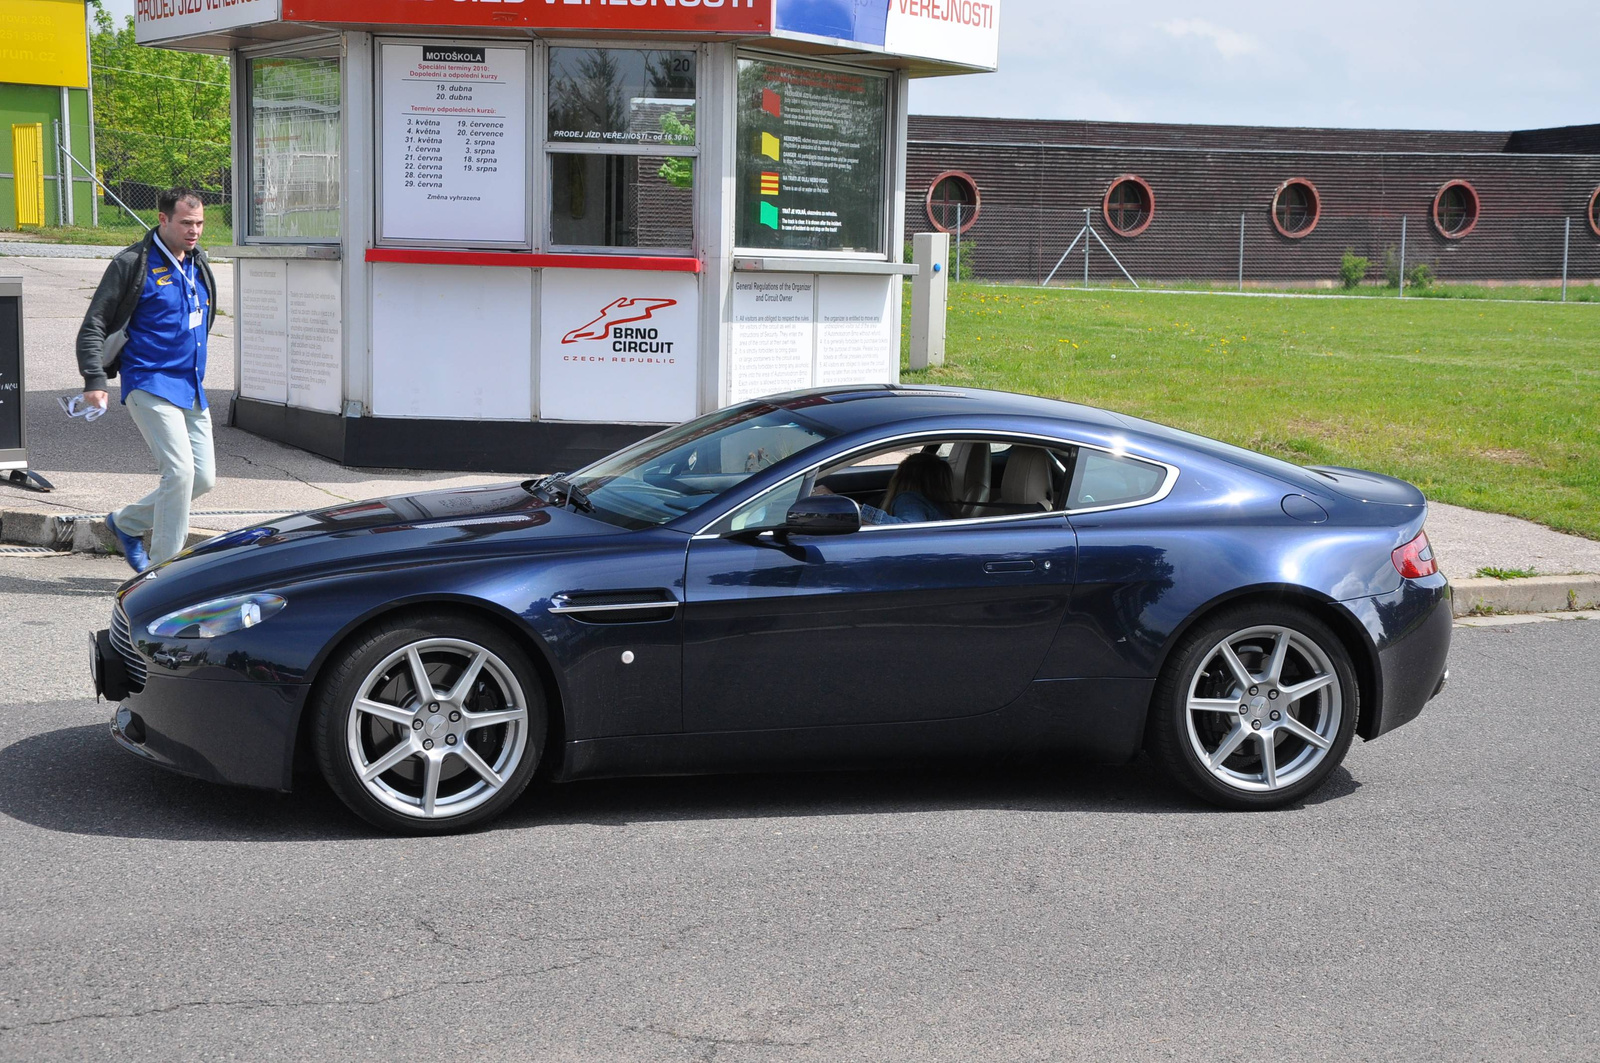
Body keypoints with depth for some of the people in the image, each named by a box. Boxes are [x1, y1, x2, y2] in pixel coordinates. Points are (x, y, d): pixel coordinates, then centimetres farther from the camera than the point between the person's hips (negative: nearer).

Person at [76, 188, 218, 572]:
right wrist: (94, 379, -16)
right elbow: (94, 324, -7)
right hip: (150, 385, -8)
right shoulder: (134, 264, -9)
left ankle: (126, 523, 26)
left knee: (204, 477, 6)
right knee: (180, 471, -17)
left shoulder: (198, 262, 13)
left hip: (192, 390, 8)